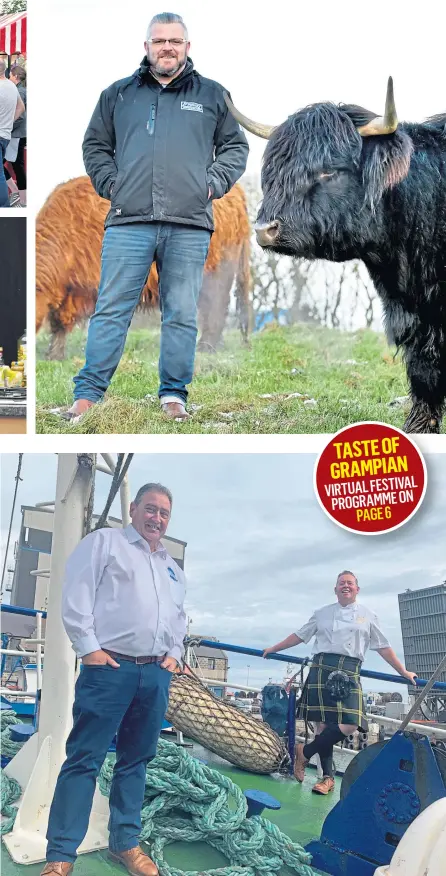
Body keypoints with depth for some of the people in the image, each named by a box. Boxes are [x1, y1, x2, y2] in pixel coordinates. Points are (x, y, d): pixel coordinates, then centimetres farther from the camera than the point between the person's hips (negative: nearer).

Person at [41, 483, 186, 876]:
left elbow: (180, 617, 30)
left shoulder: (173, 568, 23)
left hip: (157, 673, 6)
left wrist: (174, 654, 13)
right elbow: (77, 593, -6)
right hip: (110, 666, -6)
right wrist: (89, 648, -12)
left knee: (136, 758, 10)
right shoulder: (105, 541, 3)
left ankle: (125, 842, 19)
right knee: (84, 758, -7)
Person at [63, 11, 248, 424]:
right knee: (111, 310, -3)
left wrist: (213, 183, 4)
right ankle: (88, 393, 1)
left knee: (182, 315, 4)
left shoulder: (212, 95, 14)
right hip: (128, 223, 0)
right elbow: (95, 145, 22)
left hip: (189, 227, 0)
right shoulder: (118, 94, 15)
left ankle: (174, 394, 14)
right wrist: (109, 183, 7)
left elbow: (236, 146, 19)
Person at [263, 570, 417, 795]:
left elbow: (383, 648, 17)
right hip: (323, 669, 0)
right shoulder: (322, 613, 15)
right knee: (323, 723, -4)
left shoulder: (368, 616, 14)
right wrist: (273, 649, 22)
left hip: (349, 673, 0)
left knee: (350, 724, -16)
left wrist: (404, 672, 16)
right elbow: (299, 635, 22)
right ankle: (327, 777, 6)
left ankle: (306, 752, 0)